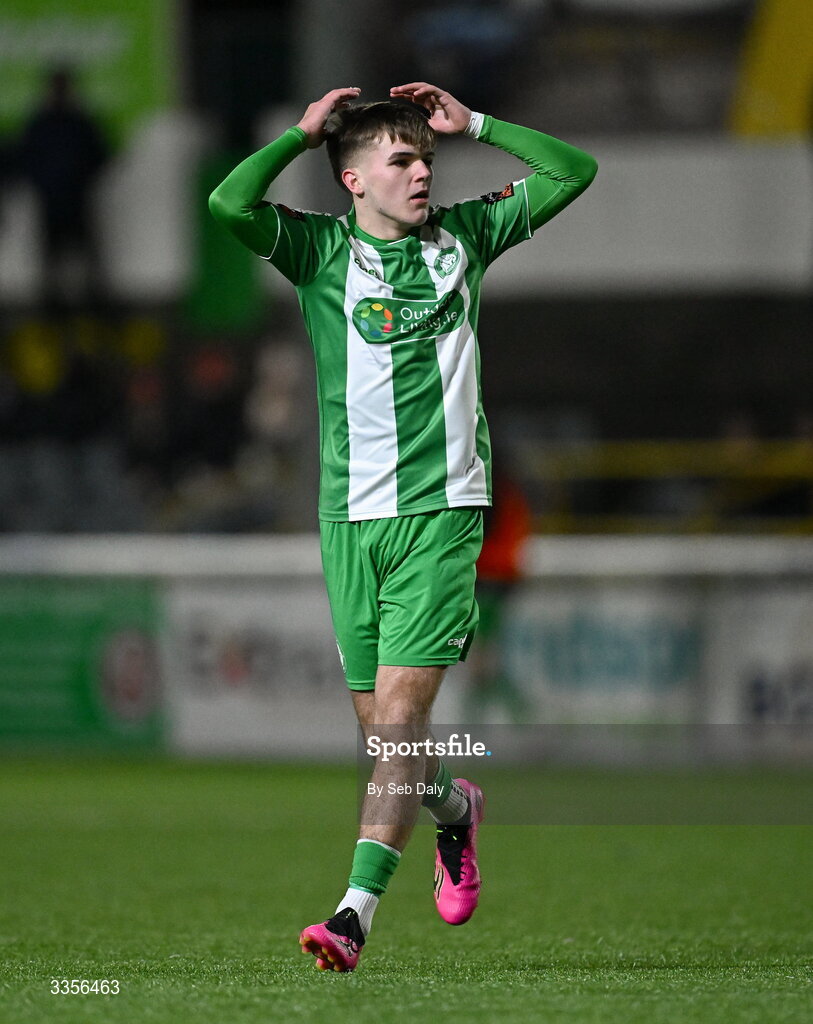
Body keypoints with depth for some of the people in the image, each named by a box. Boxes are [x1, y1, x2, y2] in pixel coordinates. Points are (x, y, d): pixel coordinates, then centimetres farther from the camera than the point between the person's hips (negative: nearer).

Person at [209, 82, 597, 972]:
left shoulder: (464, 235, 10)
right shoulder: (322, 249, 3)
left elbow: (573, 171, 11)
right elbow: (228, 204, -15)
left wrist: (472, 124, 6)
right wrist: (304, 132, -4)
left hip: (442, 507, -1)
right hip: (351, 514, 1)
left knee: (399, 711, -13)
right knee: (380, 725, 7)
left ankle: (356, 912, -18)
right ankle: (454, 808, 40)